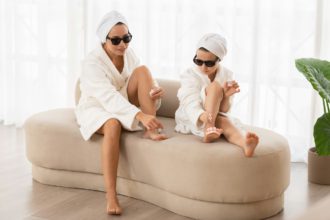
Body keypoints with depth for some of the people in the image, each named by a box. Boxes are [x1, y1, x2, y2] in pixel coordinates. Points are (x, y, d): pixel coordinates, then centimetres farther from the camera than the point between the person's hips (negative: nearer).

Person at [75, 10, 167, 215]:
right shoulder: (92, 63, -25)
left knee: (143, 70, -19)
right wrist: (140, 116, -50)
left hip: (125, 105, 6)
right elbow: (109, 96, -37)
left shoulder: (129, 53, -4)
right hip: (98, 109, -6)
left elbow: (143, 80, -3)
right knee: (114, 124, -42)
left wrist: (155, 90, -29)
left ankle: (151, 131, -25)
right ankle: (111, 195, -45)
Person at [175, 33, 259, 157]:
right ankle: (209, 128, -43)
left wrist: (226, 96, -29)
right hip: (191, 120, -3)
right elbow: (192, 106, -30)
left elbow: (223, 110, -6)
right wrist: (206, 117, -52)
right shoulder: (190, 76, -12)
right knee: (215, 87, -27)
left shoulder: (227, 75, -2)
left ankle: (244, 142, -68)